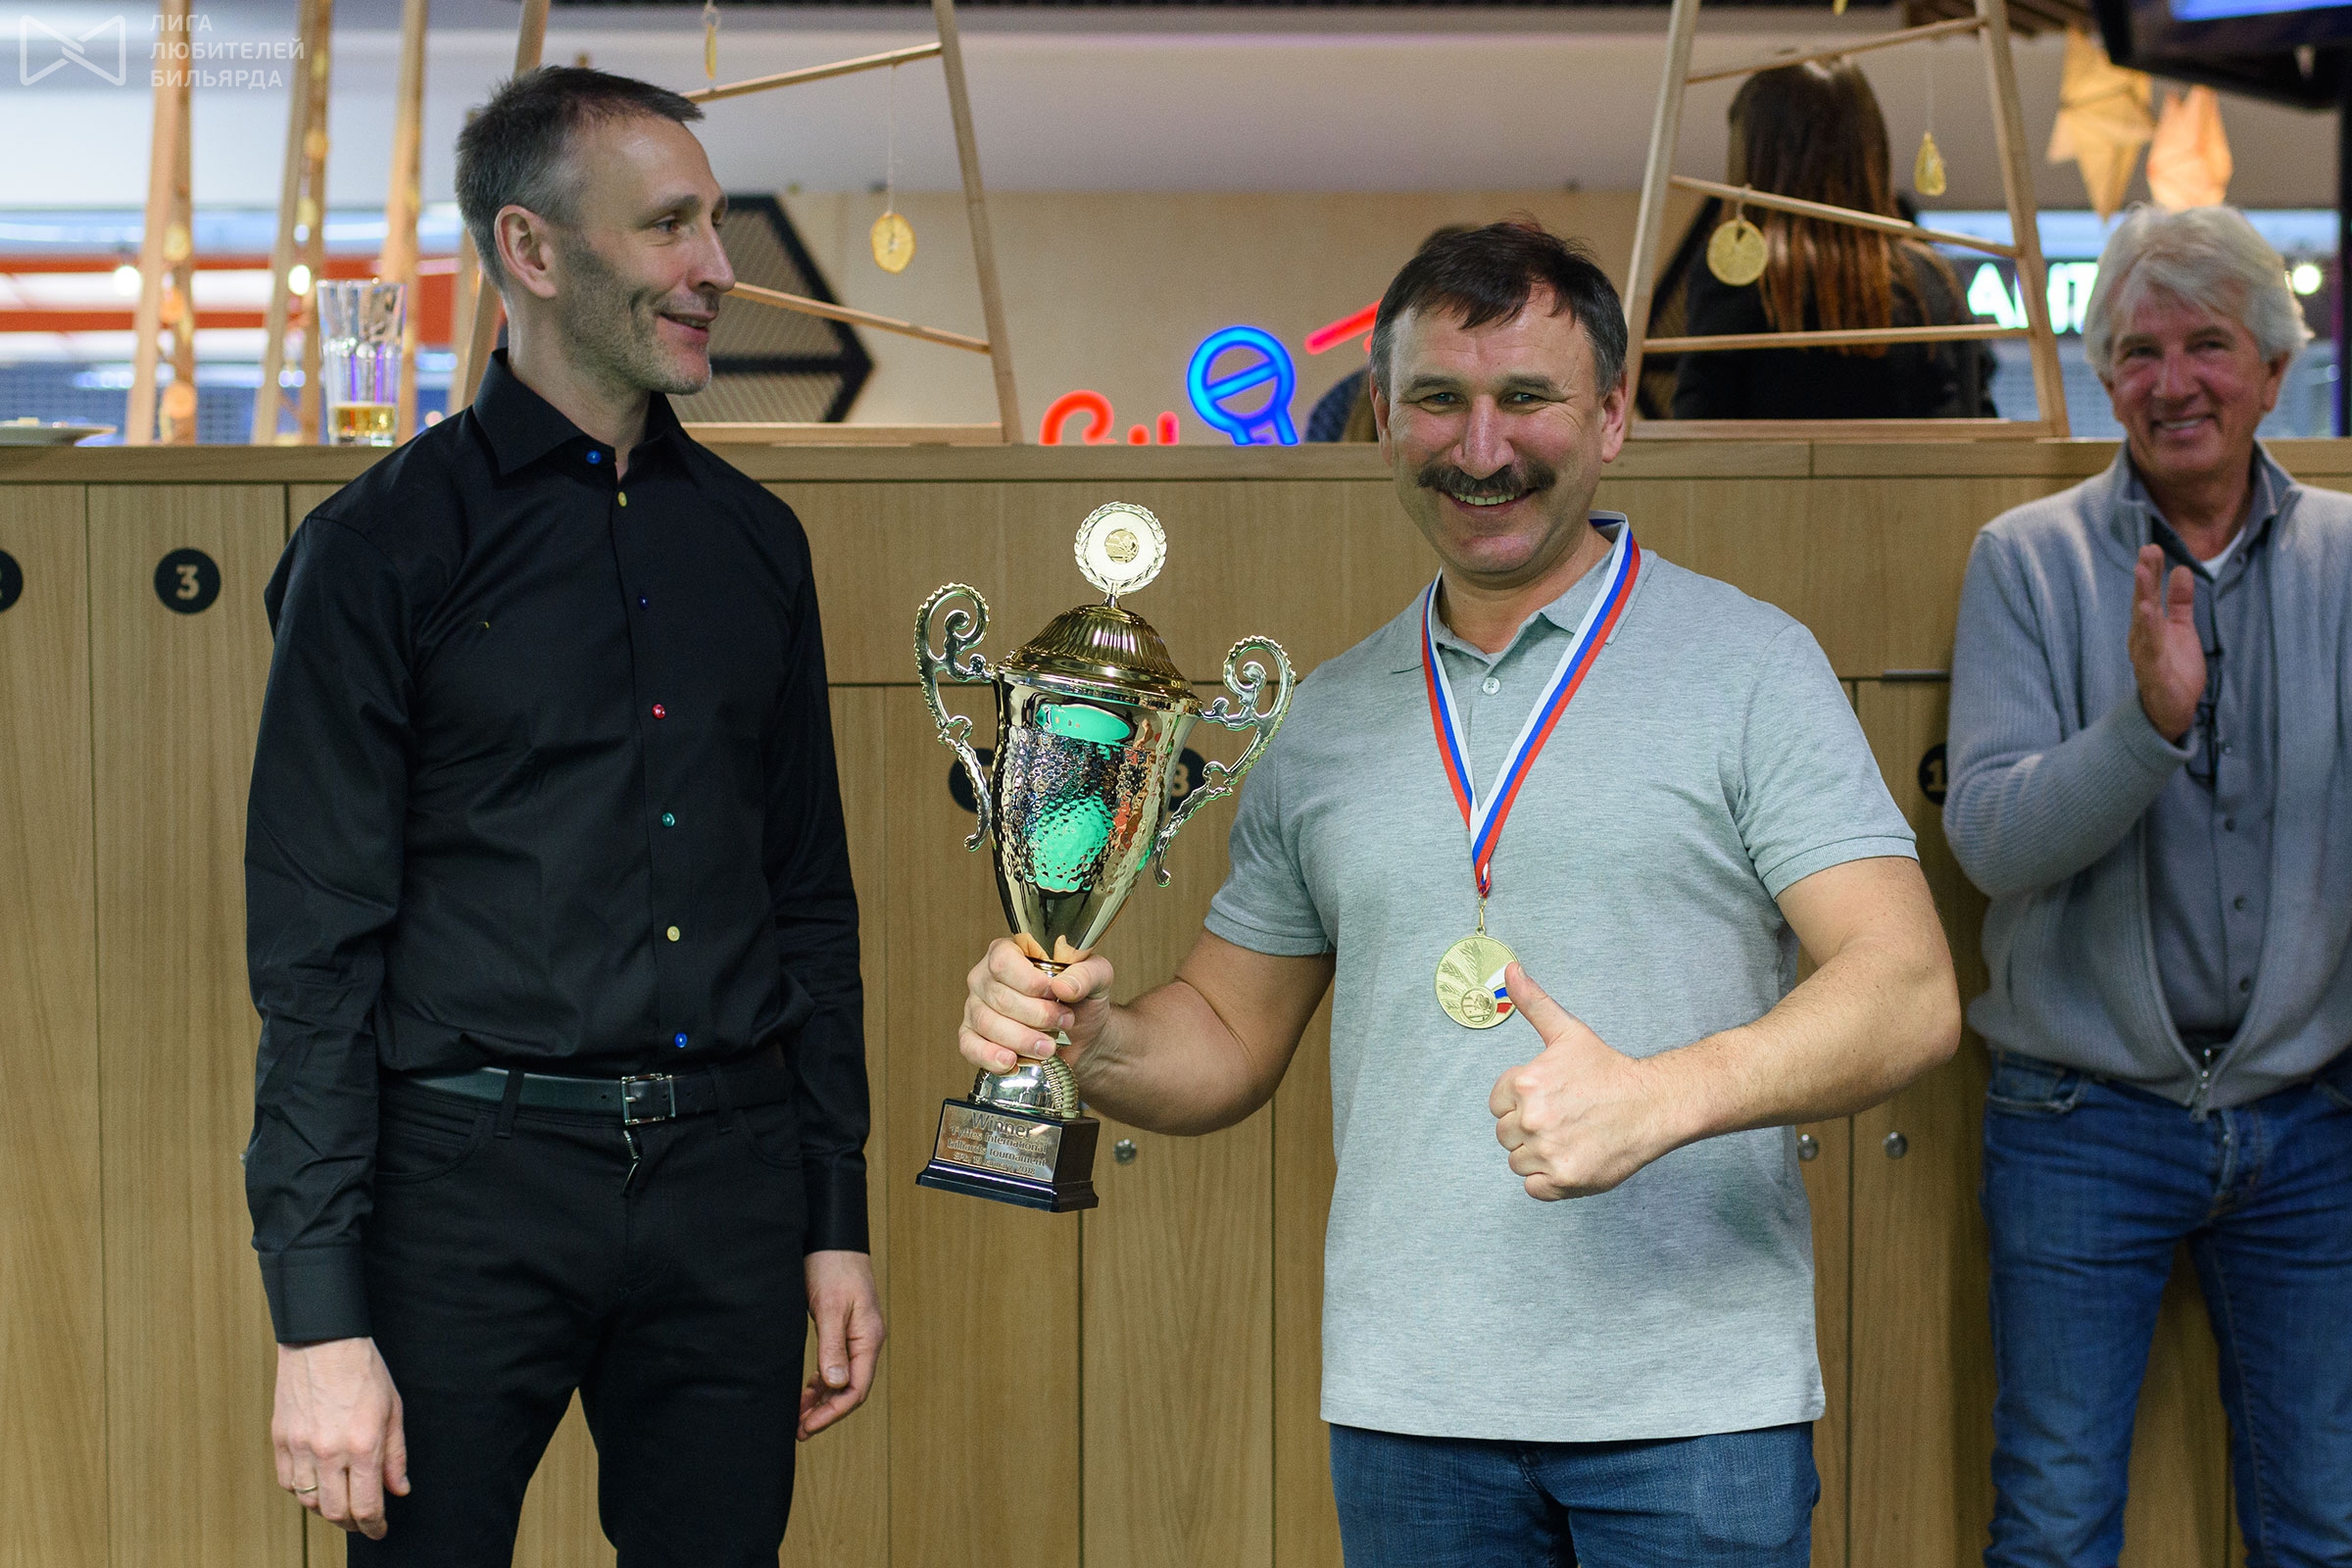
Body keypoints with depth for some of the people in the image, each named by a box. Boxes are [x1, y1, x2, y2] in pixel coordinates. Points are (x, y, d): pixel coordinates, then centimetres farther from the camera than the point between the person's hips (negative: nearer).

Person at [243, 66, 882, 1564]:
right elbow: (316, 953, -6)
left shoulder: (752, 539, 12)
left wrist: (837, 1221, 12)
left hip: (725, 1174, 4)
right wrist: (320, 1317, -12)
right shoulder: (387, 544, -3)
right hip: (475, 1170, -4)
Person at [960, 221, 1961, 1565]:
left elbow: (1910, 996, -9)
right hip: (1405, 1405, 4)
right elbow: (1231, 1039, 18)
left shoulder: (1748, 665, -1)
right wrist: (1087, 1038, -4)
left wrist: (1660, 1098, -24)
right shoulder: (1328, 722, 12)